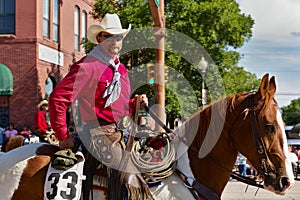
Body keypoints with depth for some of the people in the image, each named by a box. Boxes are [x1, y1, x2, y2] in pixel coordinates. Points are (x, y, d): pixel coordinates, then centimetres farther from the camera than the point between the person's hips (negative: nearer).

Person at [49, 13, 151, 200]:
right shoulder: (88, 66, -10)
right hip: (99, 133, -9)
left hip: (120, 133, 9)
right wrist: (64, 137, -10)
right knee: (129, 178, -21)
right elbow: (58, 98, -14)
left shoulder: (121, 69, 18)